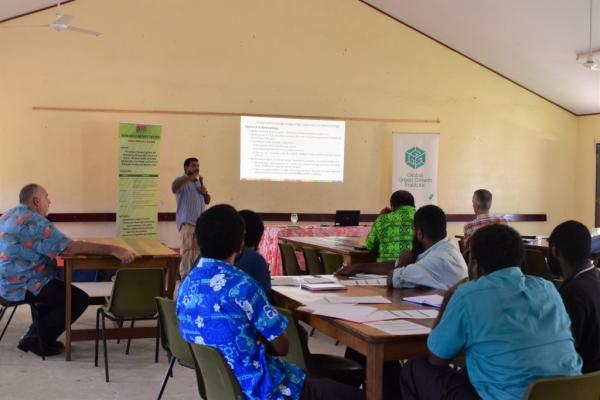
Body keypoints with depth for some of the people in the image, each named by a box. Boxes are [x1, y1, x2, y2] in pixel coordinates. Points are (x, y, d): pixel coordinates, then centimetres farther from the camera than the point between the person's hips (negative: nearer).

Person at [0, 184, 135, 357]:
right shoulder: (34, 222, -22)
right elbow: (71, 248, -28)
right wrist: (113, 250, -30)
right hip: (21, 287, -10)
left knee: (60, 289, 26)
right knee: (79, 299, -4)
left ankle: (36, 335, 24)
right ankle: (36, 341, 3)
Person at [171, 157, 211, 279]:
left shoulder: (199, 182, 20)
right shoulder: (182, 181, -3)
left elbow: (207, 201, 20)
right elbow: (174, 187, -28)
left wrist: (205, 192, -2)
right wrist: (190, 177, -33)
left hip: (200, 221, 7)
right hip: (187, 221, -7)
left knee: (198, 249, 9)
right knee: (186, 249, -9)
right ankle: (185, 275, -7)